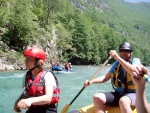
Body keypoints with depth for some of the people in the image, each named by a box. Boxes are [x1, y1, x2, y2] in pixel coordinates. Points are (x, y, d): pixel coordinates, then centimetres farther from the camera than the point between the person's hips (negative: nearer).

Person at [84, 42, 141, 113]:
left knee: (123, 101, -40)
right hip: (118, 94, 5)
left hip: (132, 94, -5)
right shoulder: (117, 63, 14)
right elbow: (106, 77, 11)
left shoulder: (136, 61, 0)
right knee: (97, 97, -17)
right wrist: (91, 81, -5)